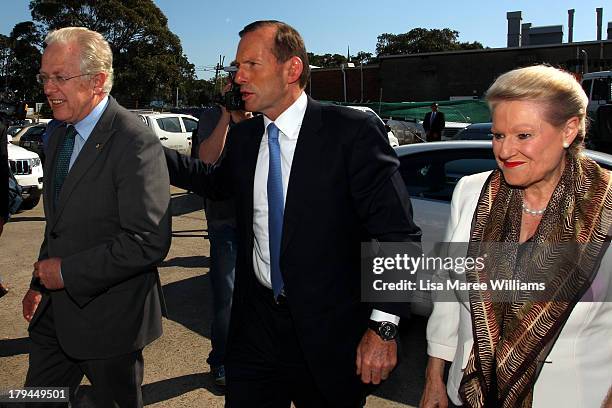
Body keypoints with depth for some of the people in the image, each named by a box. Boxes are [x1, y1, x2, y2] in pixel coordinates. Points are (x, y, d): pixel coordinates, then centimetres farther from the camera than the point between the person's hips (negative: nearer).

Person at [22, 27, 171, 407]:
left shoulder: (134, 142, -21)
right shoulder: (59, 136, 8)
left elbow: (149, 241, -27)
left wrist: (67, 272, -20)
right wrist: (40, 284, 12)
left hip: (108, 317, -7)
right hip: (54, 310, 8)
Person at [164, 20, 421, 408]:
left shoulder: (353, 131, -15)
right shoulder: (243, 136, 4)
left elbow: (398, 233, -15)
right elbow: (218, 182, 24)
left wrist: (383, 326, -19)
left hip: (330, 332, -4)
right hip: (255, 322, 5)